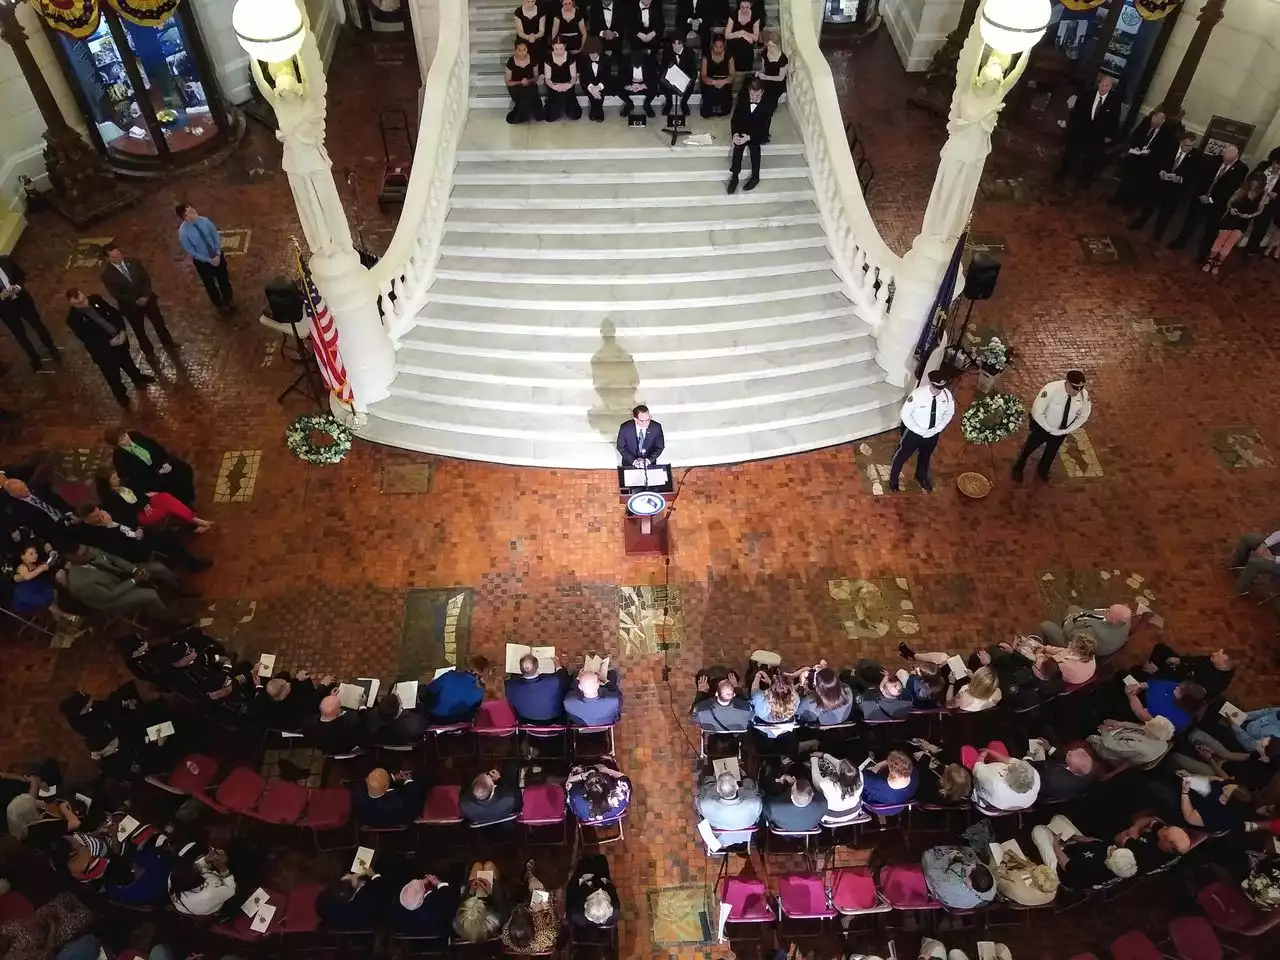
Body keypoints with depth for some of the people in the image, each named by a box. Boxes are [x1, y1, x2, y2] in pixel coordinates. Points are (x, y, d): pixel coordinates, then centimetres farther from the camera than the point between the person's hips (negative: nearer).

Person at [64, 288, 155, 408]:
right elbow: (88, 340, -23)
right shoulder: (73, 319, -24)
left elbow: (114, 313, -1)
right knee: (113, 376, 15)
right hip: (103, 351, -5)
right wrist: (109, 341, -25)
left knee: (128, 362, 31)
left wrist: (122, 330, -15)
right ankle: (121, 395, 40)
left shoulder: (95, 300, -11)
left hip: (119, 339, 5)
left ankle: (138, 379, 59)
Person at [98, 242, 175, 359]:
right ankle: (149, 352, 37)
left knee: (159, 322, 20)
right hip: (130, 306, -3)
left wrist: (146, 296, -20)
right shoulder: (106, 275, -19)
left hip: (147, 298, 3)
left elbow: (146, 278, -7)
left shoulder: (134, 262, -10)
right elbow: (116, 294, -17)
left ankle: (168, 343, 45)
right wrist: (136, 300, -21)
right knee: (139, 330, 16)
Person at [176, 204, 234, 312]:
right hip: (202, 261, -3)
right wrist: (209, 260, -18)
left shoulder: (204, 220, -19)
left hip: (217, 255, 3)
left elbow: (216, 236, -7)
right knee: (210, 284, 20)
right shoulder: (183, 233, -29)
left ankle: (229, 299, 51)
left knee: (224, 278, 23)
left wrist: (218, 254, -16)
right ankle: (220, 304, 46)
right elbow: (191, 252, -19)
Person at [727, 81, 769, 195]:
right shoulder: (743, 100, -8)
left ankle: (755, 176, -28)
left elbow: (764, 129, -20)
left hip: (758, 134, -2)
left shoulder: (767, 105, -17)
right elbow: (735, 119, -7)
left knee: (754, 144, -35)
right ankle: (734, 176, -31)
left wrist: (749, 137, -36)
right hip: (742, 131, 2)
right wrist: (735, 134, -28)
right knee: (738, 144, -31)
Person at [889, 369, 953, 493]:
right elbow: (905, 415, -21)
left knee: (925, 456, 30)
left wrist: (937, 429, -12)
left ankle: (921, 477, 60)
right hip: (914, 433, -4)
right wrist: (919, 431, -21)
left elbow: (949, 414, -2)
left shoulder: (947, 395, -20)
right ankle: (893, 478, 48)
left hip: (933, 434, 4)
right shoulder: (917, 394, -32)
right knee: (902, 456, 19)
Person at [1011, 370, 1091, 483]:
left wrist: (1066, 430, -13)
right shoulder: (1051, 389, -37)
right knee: (1029, 447, 23)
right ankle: (1018, 468, 53)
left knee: (1051, 452, 28)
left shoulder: (1084, 394, -24)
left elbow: (1084, 414, -6)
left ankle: (1042, 470, 59)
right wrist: (1051, 430, -24)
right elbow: (1037, 412, -29)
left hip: (1061, 430, 4)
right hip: (1042, 427, -4)